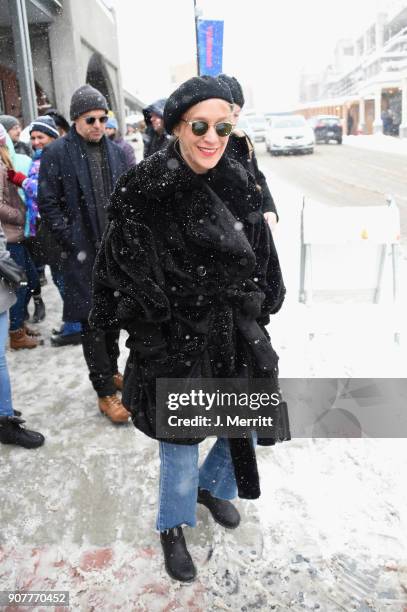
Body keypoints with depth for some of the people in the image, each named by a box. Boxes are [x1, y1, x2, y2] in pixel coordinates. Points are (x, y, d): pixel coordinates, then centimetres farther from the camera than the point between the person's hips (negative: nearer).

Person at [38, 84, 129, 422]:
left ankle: (111, 371, 35)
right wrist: (73, 245, -11)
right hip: (84, 254, -4)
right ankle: (105, 391, 12)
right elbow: (48, 205, -6)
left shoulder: (117, 152, 9)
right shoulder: (57, 152, -5)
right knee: (93, 321, 1)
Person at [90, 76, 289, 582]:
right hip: (174, 342, -4)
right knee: (180, 442, 10)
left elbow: (260, 260, 9)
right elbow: (127, 274, -11)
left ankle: (213, 486, 50)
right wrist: (150, 341, -8)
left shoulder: (238, 185, 0)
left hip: (235, 336, 5)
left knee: (249, 426, 17)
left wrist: (254, 322, 10)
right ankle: (172, 528, 41)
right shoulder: (144, 192, -14)